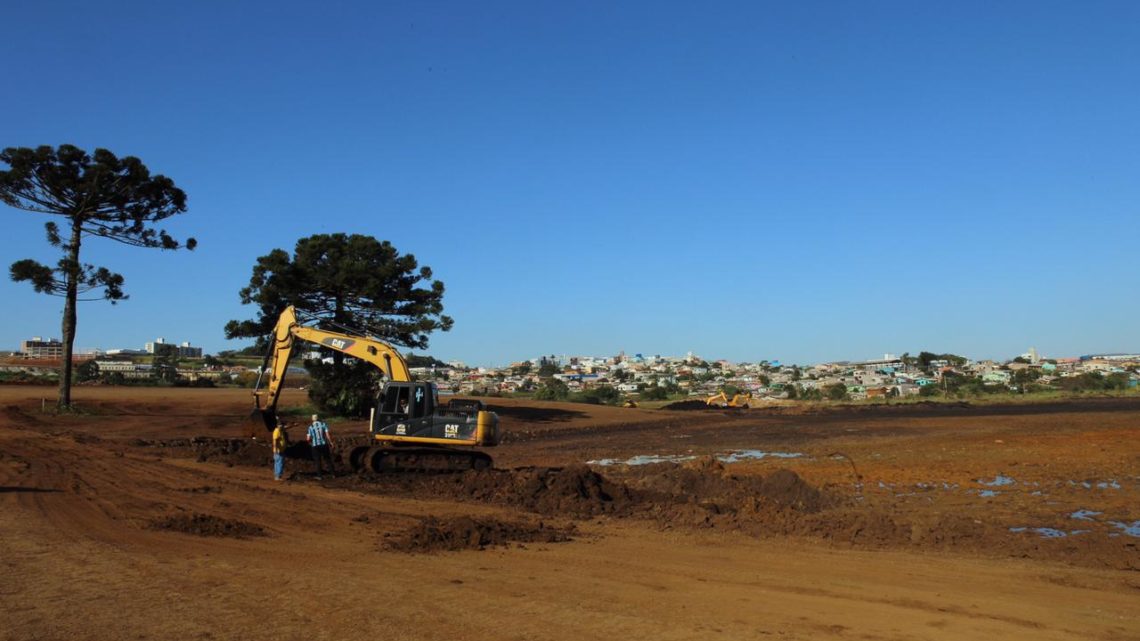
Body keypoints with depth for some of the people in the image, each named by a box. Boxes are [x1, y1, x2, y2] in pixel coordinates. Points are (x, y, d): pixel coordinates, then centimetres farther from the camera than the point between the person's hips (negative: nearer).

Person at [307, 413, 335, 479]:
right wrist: (331, 442, 1)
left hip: (315, 445, -1)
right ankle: (333, 473, 15)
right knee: (328, 459, 13)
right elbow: (327, 434, -7)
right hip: (324, 444, 1)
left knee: (318, 461, 7)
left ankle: (319, 476, 6)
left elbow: (308, 438, -5)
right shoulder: (323, 424, 0)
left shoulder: (311, 427, -3)